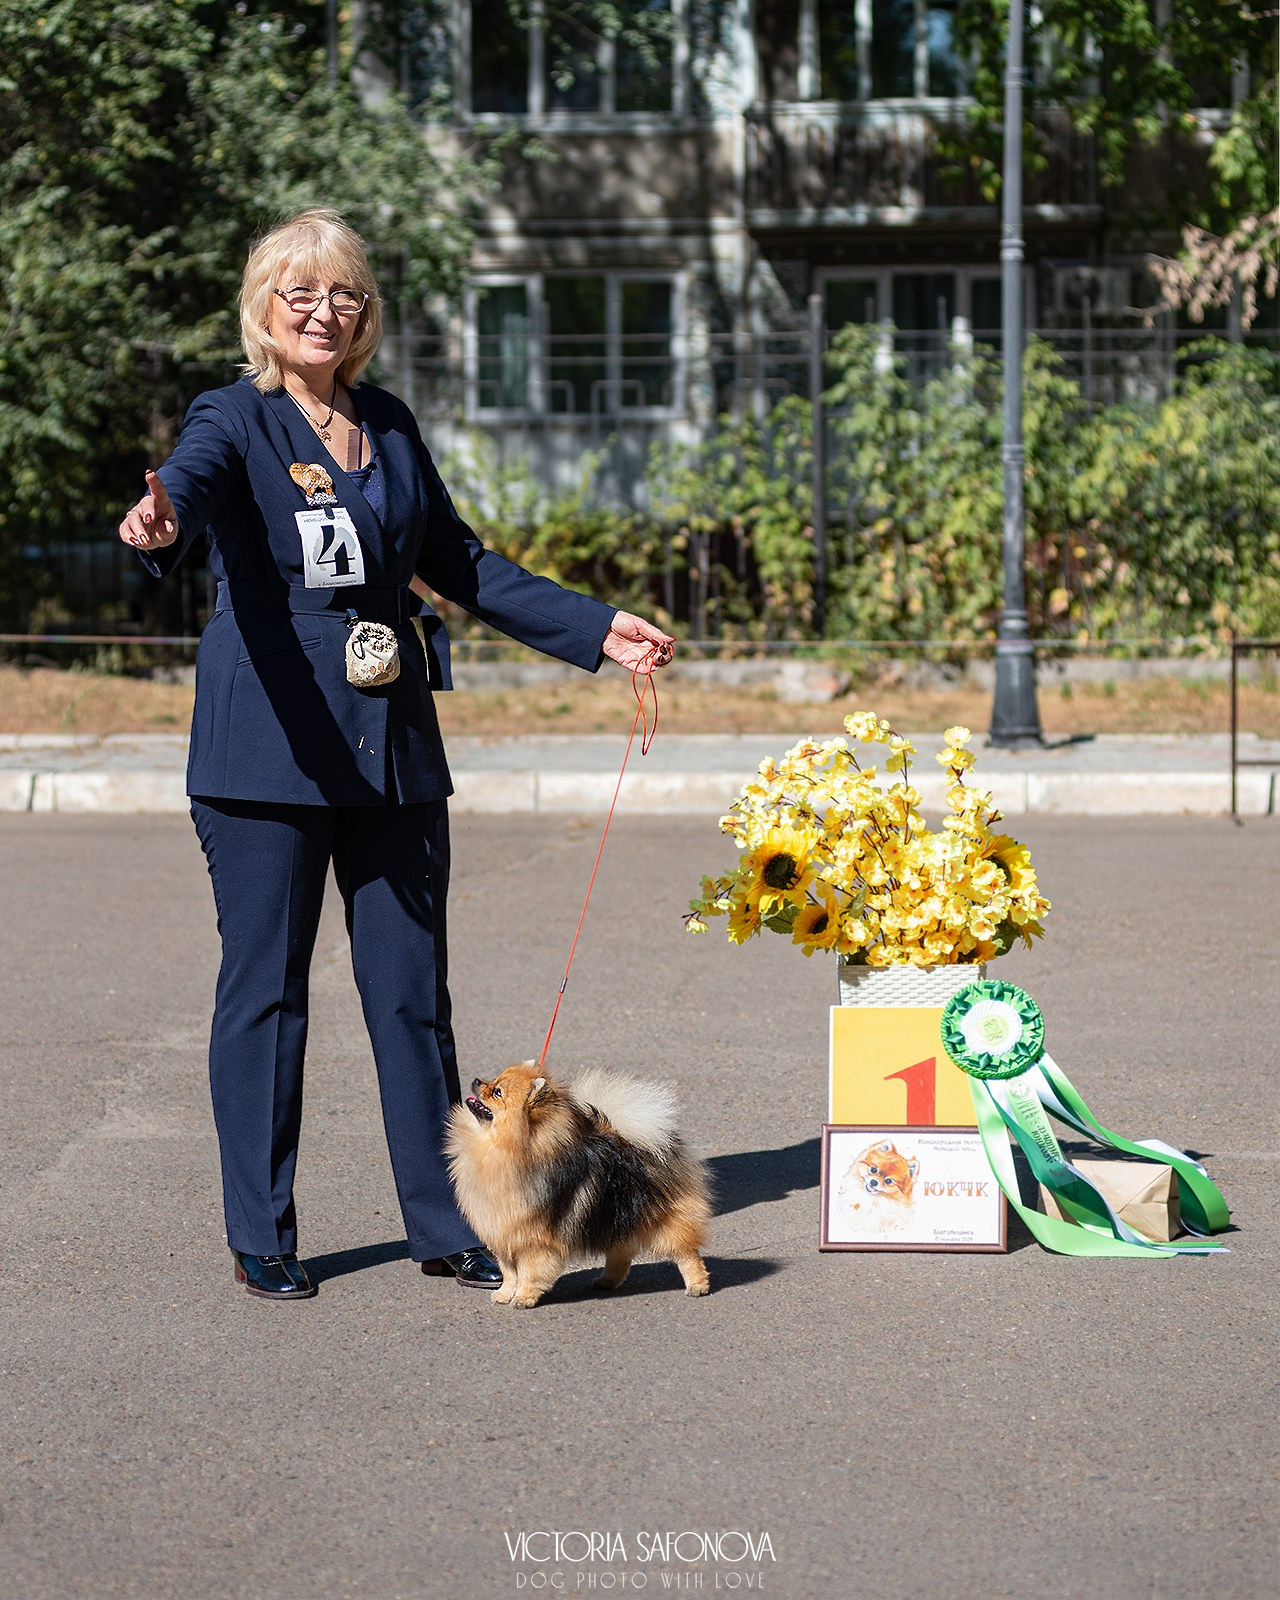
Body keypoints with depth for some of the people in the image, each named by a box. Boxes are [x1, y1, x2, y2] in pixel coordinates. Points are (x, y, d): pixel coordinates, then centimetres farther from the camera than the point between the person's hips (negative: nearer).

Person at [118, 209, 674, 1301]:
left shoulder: (391, 426, 12)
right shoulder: (237, 420, -3)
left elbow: (459, 563, 21)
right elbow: (196, 477, -27)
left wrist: (594, 628, 18)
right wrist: (160, 519, -51)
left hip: (393, 742, 4)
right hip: (269, 748, -4)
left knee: (413, 989, 7)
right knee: (265, 991, 2)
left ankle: (444, 1224, 16)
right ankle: (261, 1239, 13)